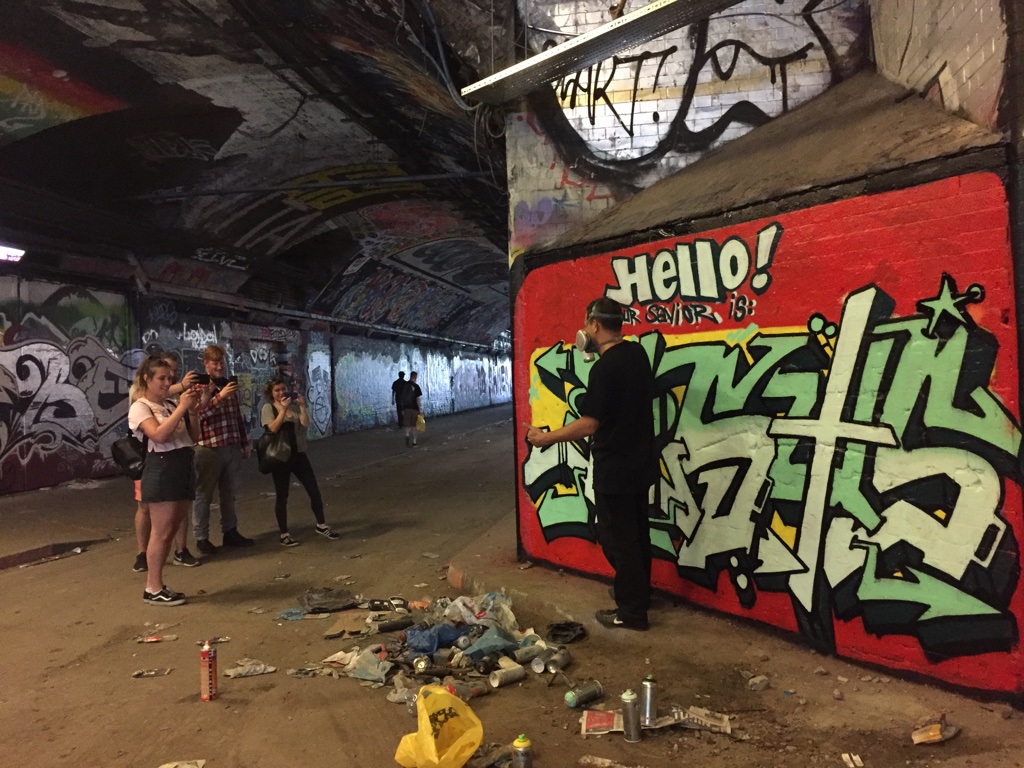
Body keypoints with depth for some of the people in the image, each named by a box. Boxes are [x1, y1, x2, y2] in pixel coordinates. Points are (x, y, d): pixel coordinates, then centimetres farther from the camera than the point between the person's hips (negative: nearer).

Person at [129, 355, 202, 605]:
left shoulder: (172, 405, 13)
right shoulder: (140, 407, -5)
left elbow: (194, 436, 13)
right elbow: (159, 435, -22)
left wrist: (193, 410, 1)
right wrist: (182, 407, -19)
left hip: (184, 468, 7)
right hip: (161, 471, -7)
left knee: (170, 531, 11)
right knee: (161, 532, -4)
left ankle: (153, 586, 20)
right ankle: (154, 589, 6)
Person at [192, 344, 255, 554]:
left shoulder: (229, 385, 13)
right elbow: (197, 414, -21)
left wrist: (245, 443, 17)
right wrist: (220, 397, -26)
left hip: (233, 447, 6)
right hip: (209, 449, -6)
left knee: (230, 493, 14)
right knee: (204, 495, 4)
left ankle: (230, 532, 25)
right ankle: (201, 538, 12)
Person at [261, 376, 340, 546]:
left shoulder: (294, 405, 6)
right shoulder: (268, 407, -3)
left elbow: (305, 424, -6)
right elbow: (272, 429, -18)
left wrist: (302, 406, -14)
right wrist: (283, 409, -23)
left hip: (298, 453, 4)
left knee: (314, 491, 5)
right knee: (282, 496, 3)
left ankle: (321, 525, 21)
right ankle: (284, 534, 13)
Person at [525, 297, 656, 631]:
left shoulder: (604, 368, -23)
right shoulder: (637, 353, 3)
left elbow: (589, 424, -24)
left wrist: (546, 438, -14)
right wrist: (600, 352, 16)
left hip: (615, 468, -9)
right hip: (640, 462, 9)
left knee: (617, 538, 3)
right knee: (637, 532, 21)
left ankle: (631, 611, 13)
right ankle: (639, 592, 37)